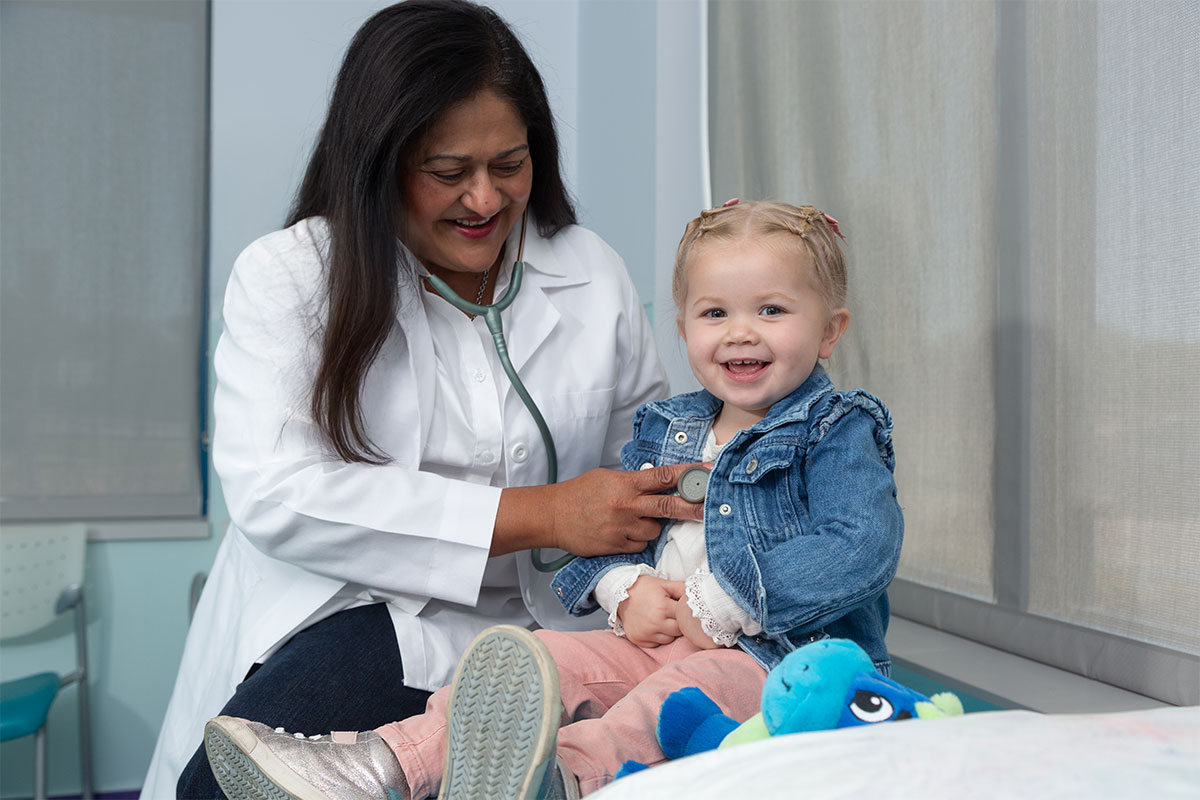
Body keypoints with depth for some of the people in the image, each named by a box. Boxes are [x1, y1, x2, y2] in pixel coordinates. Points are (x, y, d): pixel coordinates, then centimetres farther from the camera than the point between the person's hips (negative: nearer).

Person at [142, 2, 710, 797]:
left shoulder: (594, 276, 9)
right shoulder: (288, 275, 0)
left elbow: (654, 477, 11)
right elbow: (275, 494, -15)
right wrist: (541, 515, -17)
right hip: (328, 608, 0)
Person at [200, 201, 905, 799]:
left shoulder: (840, 432, -2)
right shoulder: (663, 431, 15)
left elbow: (863, 550, -16)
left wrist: (718, 606, -18)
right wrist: (627, 589, -9)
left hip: (783, 658, -6)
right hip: (657, 640, 6)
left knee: (689, 687, -37)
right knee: (535, 656, -12)